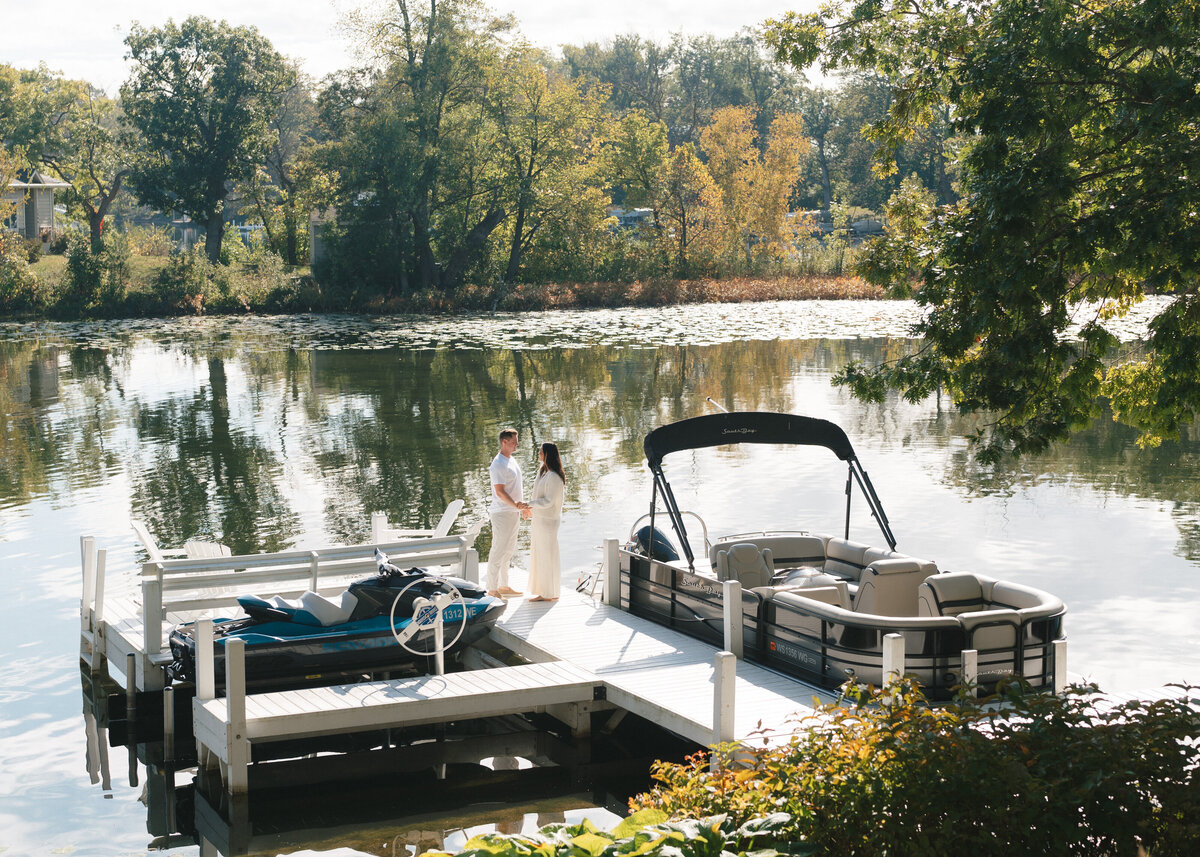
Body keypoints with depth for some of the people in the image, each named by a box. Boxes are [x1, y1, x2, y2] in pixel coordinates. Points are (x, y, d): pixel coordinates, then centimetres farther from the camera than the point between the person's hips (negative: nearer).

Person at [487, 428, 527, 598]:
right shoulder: (498, 464, -17)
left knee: (508, 551, 16)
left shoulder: (511, 461, 14)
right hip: (502, 513, -10)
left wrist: (523, 505, 25)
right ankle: (492, 589, -4)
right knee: (498, 550, -7)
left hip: (513, 513, 10)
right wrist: (515, 505, -32)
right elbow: (500, 491, -23)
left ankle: (504, 586, 26)